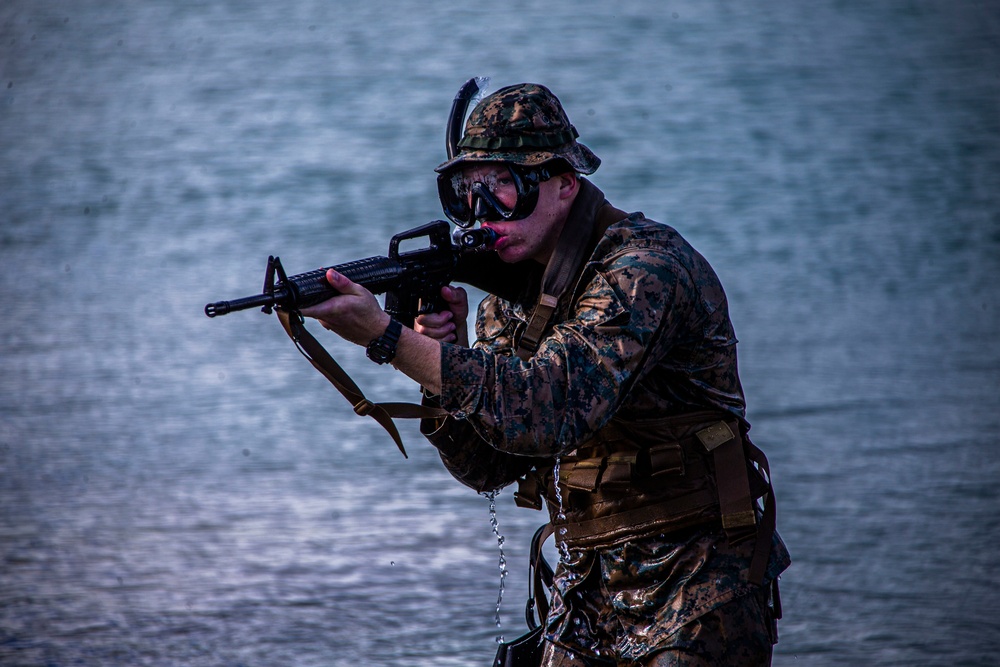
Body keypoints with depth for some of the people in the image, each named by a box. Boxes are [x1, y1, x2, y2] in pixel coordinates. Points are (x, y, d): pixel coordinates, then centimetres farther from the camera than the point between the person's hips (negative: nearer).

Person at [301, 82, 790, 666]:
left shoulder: (646, 270, -19)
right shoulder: (511, 294, 7)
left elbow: (550, 409, -32)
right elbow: (489, 467, 4)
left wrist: (386, 336, -34)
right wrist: (445, 353, -14)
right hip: (589, 592, 7)